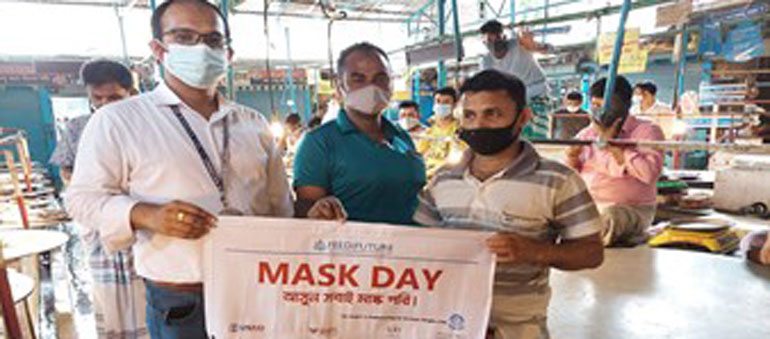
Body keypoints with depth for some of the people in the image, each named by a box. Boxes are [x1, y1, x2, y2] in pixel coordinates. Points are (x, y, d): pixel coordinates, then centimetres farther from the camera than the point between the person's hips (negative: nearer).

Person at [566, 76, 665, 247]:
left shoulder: (647, 131, 4)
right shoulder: (585, 134, 17)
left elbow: (649, 173, -16)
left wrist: (611, 143, -9)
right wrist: (572, 159, -5)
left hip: (630, 210, -3)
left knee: (607, 218, -36)